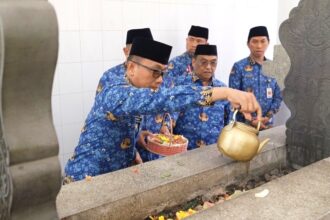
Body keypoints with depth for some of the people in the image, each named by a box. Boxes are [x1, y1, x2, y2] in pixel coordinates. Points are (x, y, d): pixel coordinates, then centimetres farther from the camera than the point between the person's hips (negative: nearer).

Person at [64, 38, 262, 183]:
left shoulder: (130, 90, 2)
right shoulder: (117, 93, -27)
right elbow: (161, 98, -45)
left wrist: (134, 154, -2)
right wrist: (225, 92, -50)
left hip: (113, 176, 8)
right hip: (88, 180, -8)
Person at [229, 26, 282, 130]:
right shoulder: (239, 67, -4)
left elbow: (278, 96, 8)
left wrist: (268, 116, -7)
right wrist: (251, 120, -13)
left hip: (267, 124, 3)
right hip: (244, 124, -3)